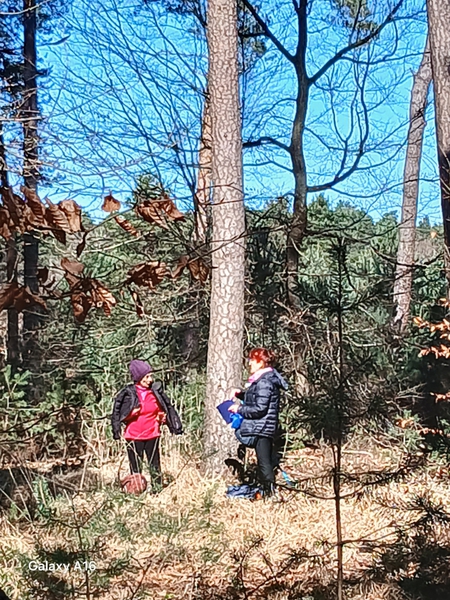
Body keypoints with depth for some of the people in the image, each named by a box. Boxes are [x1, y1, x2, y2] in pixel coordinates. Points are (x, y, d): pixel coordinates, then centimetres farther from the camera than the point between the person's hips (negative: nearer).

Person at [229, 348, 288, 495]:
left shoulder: (264, 382, -20)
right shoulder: (264, 379, 12)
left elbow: (260, 408, -23)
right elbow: (255, 399, 22)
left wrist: (240, 409, -14)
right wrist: (241, 394, 9)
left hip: (261, 429, -11)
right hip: (264, 429, 11)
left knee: (264, 463, -4)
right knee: (267, 461, 20)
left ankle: (270, 493, 1)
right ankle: (267, 491, 31)